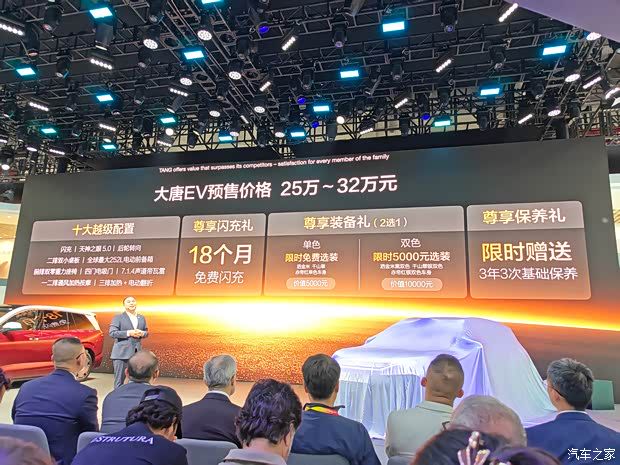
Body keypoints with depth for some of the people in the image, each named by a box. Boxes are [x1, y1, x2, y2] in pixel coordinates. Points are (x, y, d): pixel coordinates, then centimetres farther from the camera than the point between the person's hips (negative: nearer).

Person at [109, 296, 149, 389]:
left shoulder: (142, 318, 14)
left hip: (137, 353, 4)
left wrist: (142, 333, -5)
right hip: (122, 353, -4)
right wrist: (129, 333, -16)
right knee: (119, 380, 0)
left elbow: (146, 332, 19)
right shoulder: (118, 317, 0)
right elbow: (112, 333, -8)